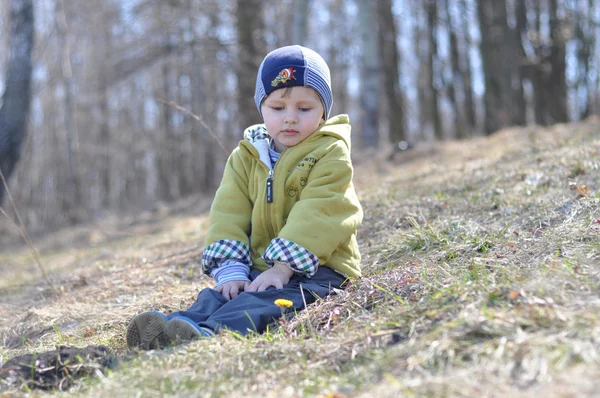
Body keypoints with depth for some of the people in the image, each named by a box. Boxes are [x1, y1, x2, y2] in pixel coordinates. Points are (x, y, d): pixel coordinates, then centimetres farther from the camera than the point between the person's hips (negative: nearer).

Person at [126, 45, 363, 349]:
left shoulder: (330, 154, -4)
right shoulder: (246, 157, 12)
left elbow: (316, 215, -16)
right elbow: (228, 214, 3)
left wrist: (283, 268, -25)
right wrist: (230, 268, -12)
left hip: (316, 268, -6)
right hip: (258, 266, 6)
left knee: (270, 299, -35)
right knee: (217, 294, -22)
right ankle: (176, 325, -47)